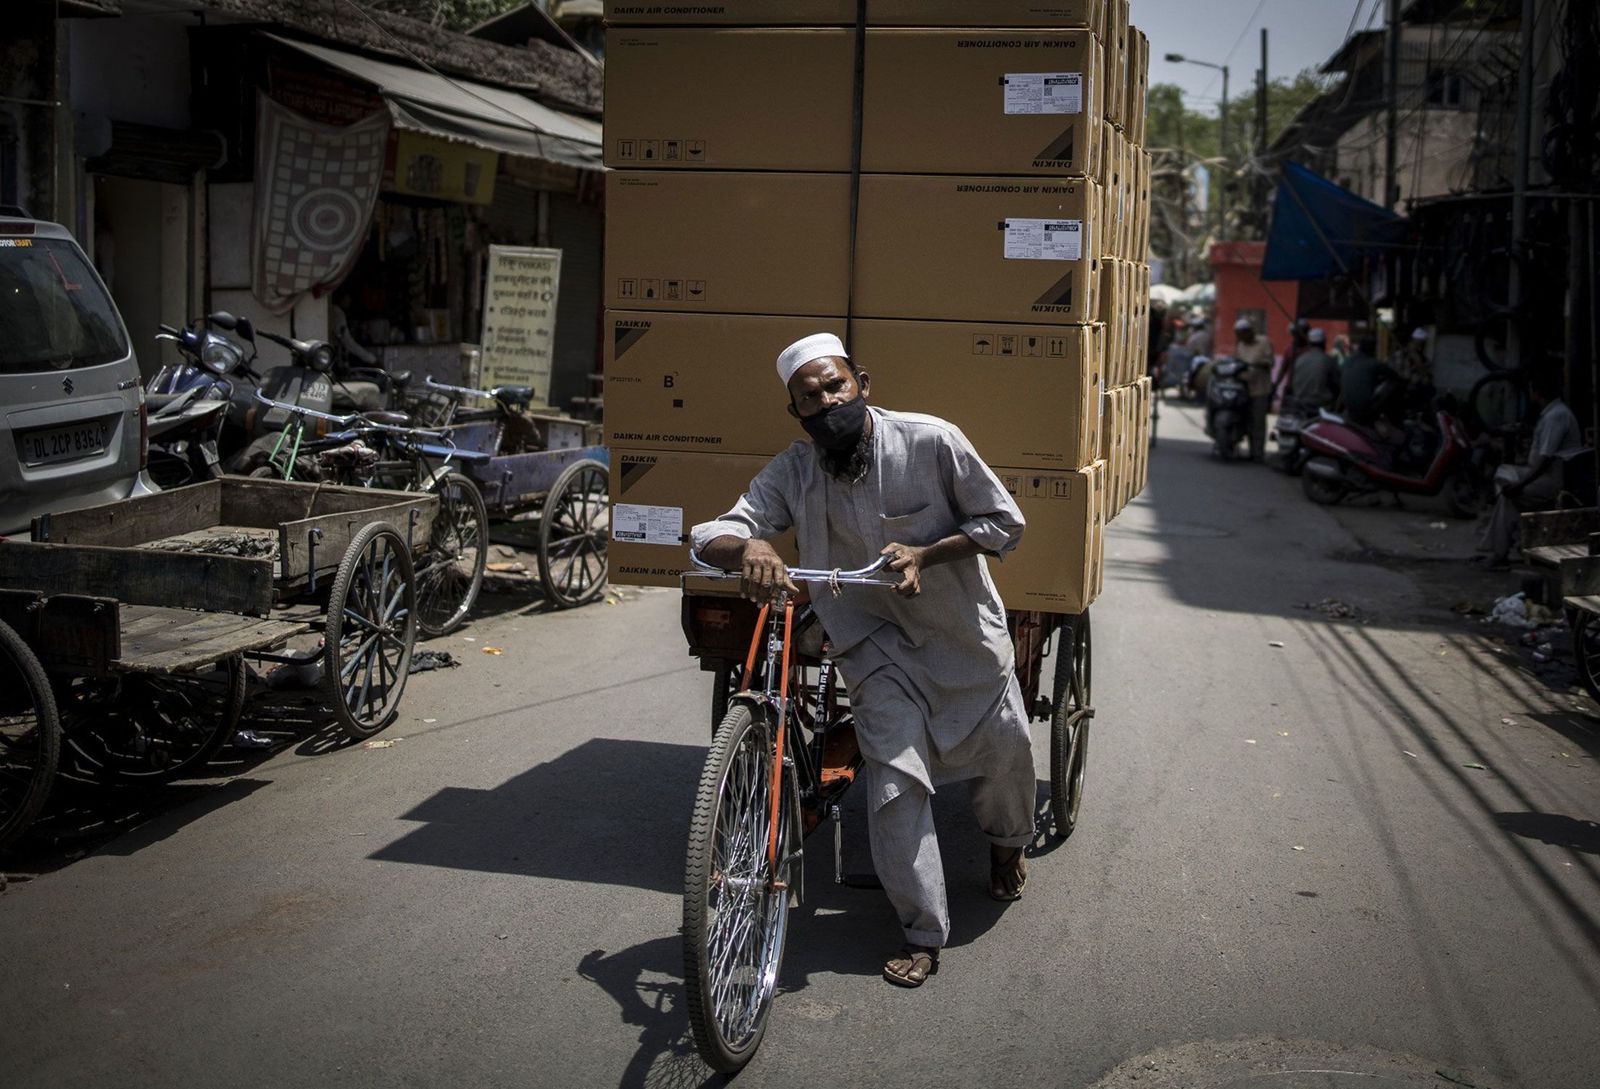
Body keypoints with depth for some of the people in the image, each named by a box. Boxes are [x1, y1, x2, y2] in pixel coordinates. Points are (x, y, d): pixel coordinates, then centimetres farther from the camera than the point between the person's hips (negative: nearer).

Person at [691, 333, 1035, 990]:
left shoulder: (931, 442, -18)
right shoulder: (792, 474, -14)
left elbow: (1005, 522, -10)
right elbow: (709, 536, -22)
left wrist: (925, 553, -25)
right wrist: (748, 547, -47)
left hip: (965, 629, 0)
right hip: (878, 644, 0)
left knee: (1005, 750, 15)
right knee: (895, 780, -11)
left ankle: (1007, 841, 52)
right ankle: (922, 935, 4)